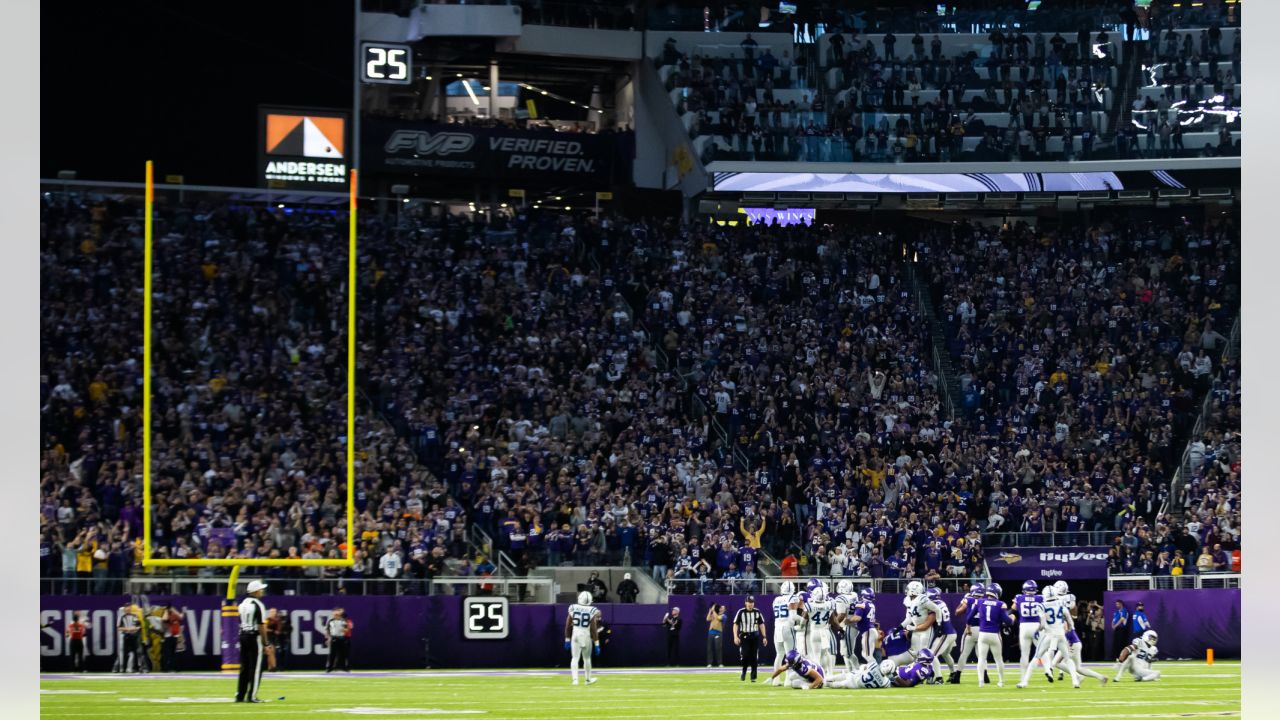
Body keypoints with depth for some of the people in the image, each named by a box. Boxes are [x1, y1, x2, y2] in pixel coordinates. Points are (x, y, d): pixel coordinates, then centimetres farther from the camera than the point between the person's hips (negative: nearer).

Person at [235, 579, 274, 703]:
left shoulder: (243, 603, 10)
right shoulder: (258, 605, -12)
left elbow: (241, 623, 10)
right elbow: (261, 626, -15)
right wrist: (265, 644, -11)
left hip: (243, 636, 7)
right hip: (254, 637, -7)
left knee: (244, 667, 12)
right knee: (255, 668, -2)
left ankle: (239, 695, 12)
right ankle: (251, 696, -4)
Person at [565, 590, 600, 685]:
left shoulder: (573, 609, -3)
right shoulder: (592, 611, -10)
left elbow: (568, 626, 3)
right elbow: (594, 629, -9)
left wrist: (567, 639, 14)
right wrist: (596, 644, -4)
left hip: (575, 635, 1)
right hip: (586, 636, -1)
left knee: (575, 658, 3)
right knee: (587, 658, 15)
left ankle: (575, 679, -12)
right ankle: (588, 679, 28)